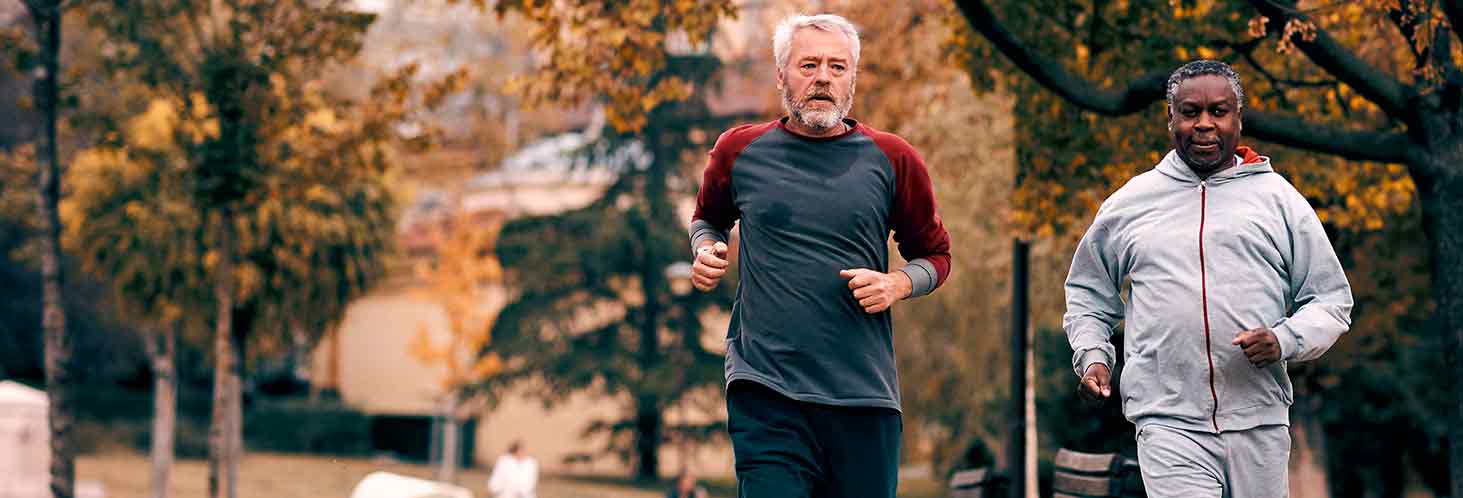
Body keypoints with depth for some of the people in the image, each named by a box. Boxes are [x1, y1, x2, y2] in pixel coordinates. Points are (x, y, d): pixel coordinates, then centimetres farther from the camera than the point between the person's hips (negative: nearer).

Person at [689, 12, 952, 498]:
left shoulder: (891, 160, 5)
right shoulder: (740, 150, 6)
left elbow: (934, 255, 17)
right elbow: (708, 218, 27)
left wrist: (897, 285, -4)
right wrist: (705, 251, 5)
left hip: (864, 393, 1)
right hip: (766, 390, -1)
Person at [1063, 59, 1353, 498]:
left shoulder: (1279, 198, 9)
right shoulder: (1128, 203, 12)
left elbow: (1332, 301, 10)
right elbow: (1088, 292, 25)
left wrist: (1284, 339, -9)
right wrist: (1091, 356, 8)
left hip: (1259, 423, 1)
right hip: (1168, 423, -1)